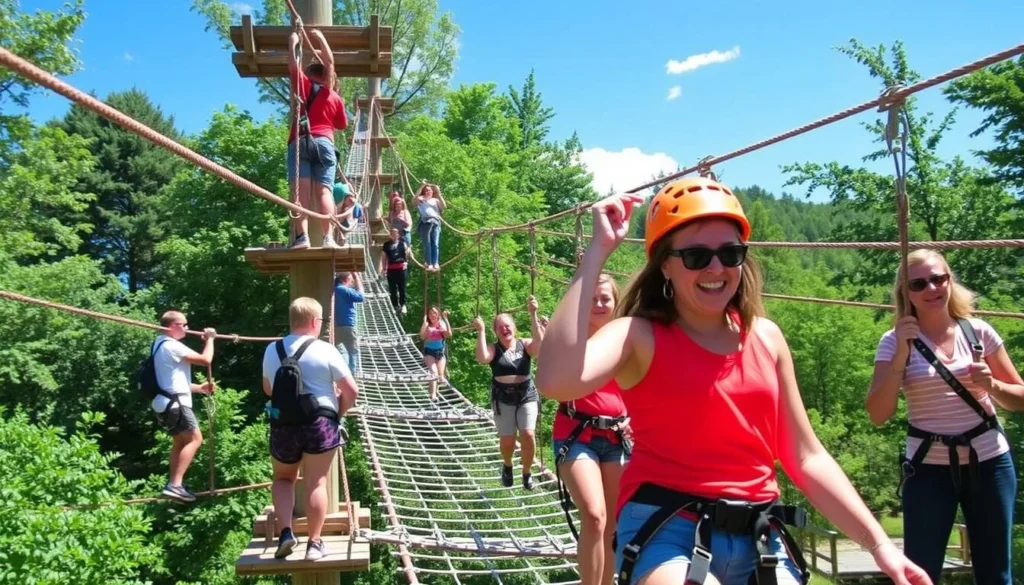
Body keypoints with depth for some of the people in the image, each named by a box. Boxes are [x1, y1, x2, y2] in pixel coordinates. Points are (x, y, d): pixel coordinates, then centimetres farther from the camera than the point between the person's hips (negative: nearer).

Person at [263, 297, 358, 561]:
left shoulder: (272, 350, 6)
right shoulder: (325, 350, -7)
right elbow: (351, 391, -5)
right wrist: (337, 411, 11)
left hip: (282, 425, 3)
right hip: (320, 423, -3)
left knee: (283, 478, 22)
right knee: (316, 483, 5)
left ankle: (285, 532, 6)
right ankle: (314, 543, 9)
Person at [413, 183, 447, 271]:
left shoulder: (435, 200, 27)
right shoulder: (420, 199, 19)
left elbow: (444, 206, 11)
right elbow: (414, 200, -4)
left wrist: (439, 194, 8)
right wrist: (421, 187, -4)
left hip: (435, 222, 2)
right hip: (425, 222, -2)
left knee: (435, 244, -8)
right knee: (427, 244, -9)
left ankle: (435, 263, -12)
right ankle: (428, 263, -11)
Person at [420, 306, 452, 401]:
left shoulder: (442, 325, 1)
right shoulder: (427, 326, -3)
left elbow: (449, 334, -17)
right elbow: (422, 336, -20)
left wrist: (446, 320, -18)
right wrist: (425, 322, -21)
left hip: (441, 351, 2)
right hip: (429, 351, -2)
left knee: (440, 375, 2)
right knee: (433, 372, -23)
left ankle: (438, 392, 25)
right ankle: (433, 395, -30)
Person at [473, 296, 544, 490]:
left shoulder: (525, 345, 0)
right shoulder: (494, 349, -1)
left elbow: (540, 345, -22)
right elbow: (482, 358, -23)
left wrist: (533, 315, -25)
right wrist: (480, 331, -20)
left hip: (527, 396, 0)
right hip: (502, 399, 0)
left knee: (528, 434, -15)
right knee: (506, 440, -2)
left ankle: (527, 471, 10)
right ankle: (507, 466, 32)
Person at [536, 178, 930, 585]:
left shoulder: (766, 338, 8)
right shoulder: (640, 336, -7)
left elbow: (807, 458, 14)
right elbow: (556, 382, -29)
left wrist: (878, 543, 9)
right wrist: (598, 250, -24)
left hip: (759, 540, 6)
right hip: (667, 533, -5)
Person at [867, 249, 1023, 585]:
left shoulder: (978, 332, 1)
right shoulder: (895, 341, -4)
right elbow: (878, 415, -12)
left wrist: (991, 385, -13)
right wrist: (902, 352, -19)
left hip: (989, 461, 2)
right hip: (929, 466, -2)